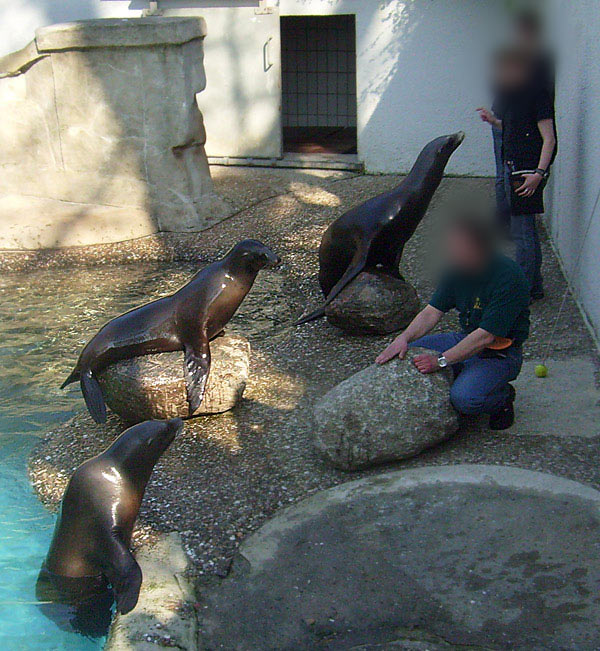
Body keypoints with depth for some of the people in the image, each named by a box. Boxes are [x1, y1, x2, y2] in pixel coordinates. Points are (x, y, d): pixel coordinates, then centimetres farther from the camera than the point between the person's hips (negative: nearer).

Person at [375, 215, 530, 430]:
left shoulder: (508, 277, -27)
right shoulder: (458, 269, -4)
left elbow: (487, 336, -29)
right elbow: (433, 311, -2)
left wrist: (441, 360, -31)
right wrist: (404, 337, -19)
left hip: (500, 353, -7)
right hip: (466, 338, 7)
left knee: (464, 398, -31)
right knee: (408, 353, -7)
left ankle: (502, 397, 2)